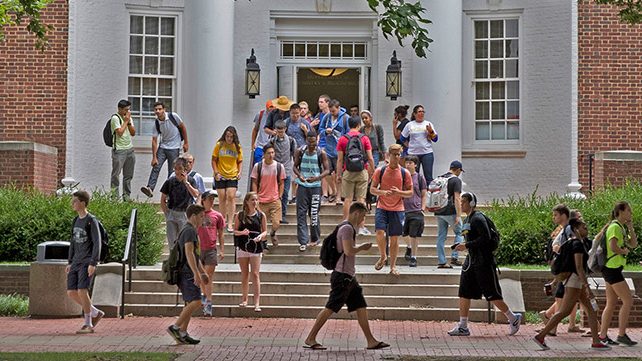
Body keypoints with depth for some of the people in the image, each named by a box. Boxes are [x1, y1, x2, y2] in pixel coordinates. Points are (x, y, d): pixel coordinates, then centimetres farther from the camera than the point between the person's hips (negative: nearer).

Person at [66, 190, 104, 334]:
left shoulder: (91, 221, -9)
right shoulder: (76, 220, 14)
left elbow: (97, 243, -13)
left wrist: (93, 263, -19)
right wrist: (69, 262, 16)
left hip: (87, 262, -8)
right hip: (76, 262, 8)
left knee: (82, 291, -15)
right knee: (71, 292, 2)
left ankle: (88, 324, -3)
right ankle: (95, 313, 18)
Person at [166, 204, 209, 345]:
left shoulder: (191, 231, 23)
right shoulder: (189, 230, -11)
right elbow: (189, 253, -22)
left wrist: (203, 272, 30)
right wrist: (196, 273, -27)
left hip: (187, 274, 11)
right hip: (187, 273, -11)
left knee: (190, 304, 9)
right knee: (195, 301, -16)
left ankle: (182, 334, 9)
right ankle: (175, 327, -14)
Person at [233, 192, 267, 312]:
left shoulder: (261, 215, 2)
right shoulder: (240, 215, 3)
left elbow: (265, 231, 6)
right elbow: (235, 231, 6)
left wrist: (261, 236, -15)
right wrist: (242, 232, -15)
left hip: (256, 247, -1)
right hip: (243, 247, 1)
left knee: (255, 274, -6)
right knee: (244, 274, 10)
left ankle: (257, 302, -7)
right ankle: (244, 299, 23)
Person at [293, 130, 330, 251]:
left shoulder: (321, 153, -4)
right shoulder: (300, 152, 1)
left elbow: (327, 170, -3)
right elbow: (295, 166, 7)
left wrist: (317, 178, -20)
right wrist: (299, 175, -14)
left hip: (315, 186, -1)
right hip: (302, 186, 1)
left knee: (314, 214, 6)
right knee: (301, 213, -5)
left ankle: (315, 238, 25)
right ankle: (303, 241, -5)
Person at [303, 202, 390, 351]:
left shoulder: (349, 228, 18)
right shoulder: (347, 228, -14)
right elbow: (348, 251, -22)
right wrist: (362, 247, -9)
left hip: (349, 276, 10)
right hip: (342, 276, -10)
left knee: (361, 307, 7)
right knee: (330, 308, -7)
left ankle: (371, 341, 8)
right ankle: (310, 339, -1)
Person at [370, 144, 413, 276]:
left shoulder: (405, 173, 2)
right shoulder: (380, 171, 1)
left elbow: (410, 193, 5)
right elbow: (372, 189, 4)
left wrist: (399, 192, -14)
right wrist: (383, 192, -15)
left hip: (397, 209, 1)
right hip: (382, 207, 0)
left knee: (394, 238, 3)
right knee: (380, 232, -18)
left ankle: (393, 266, 15)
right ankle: (382, 257, 9)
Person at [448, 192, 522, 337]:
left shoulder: (478, 219, -15)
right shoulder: (468, 219, 15)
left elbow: (486, 238, -24)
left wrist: (466, 245, -22)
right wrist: (463, 245, 12)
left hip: (484, 262, -9)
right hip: (471, 260, 9)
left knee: (492, 295, -3)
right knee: (464, 293, 4)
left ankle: (513, 318, 15)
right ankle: (462, 327, 7)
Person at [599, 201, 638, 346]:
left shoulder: (622, 228, 18)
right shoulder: (615, 227, -13)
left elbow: (633, 244, 18)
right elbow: (613, 247, -27)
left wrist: (630, 227, 9)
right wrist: (624, 251, -8)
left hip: (613, 269, 10)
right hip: (612, 268, -10)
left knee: (611, 304, 10)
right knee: (628, 301, -8)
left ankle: (603, 335, 12)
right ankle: (621, 335, -5)